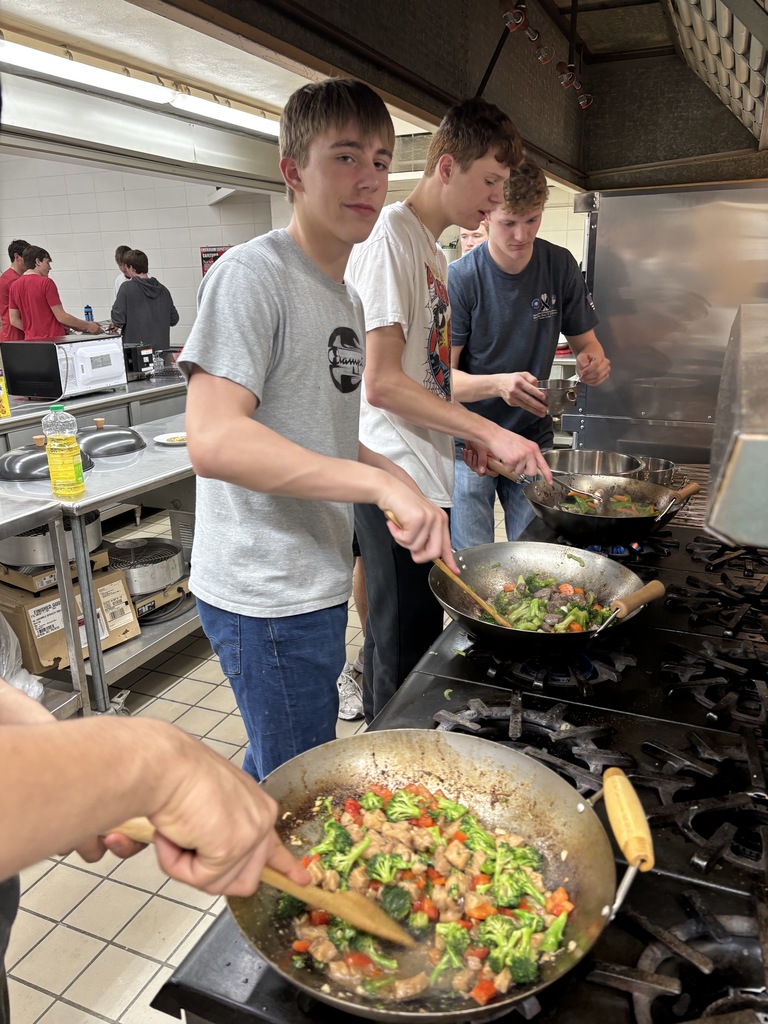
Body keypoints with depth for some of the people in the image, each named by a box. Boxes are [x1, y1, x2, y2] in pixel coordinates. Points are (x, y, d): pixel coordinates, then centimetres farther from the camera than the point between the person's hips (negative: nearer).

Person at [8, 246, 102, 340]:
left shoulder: (14, 286, 9)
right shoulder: (46, 283, -10)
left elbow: (14, 320, 10)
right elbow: (61, 316, -12)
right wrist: (88, 325, -3)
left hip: (30, 340, 7)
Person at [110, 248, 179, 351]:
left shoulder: (127, 287, -7)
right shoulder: (162, 289, 5)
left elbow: (118, 320, -10)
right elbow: (174, 319, 10)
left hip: (135, 350, -4)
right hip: (162, 347, 4)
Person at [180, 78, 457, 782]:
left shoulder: (346, 296, 14)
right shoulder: (251, 274, -15)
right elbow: (213, 440, -28)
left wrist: (397, 478, 7)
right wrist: (379, 481, -32)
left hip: (315, 581, 9)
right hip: (266, 593, -9)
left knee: (280, 764, 26)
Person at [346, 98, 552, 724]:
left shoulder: (431, 249, 17)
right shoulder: (391, 237, -12)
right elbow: (382, 382, -20)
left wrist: (469, 440, 14)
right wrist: (489, 432, -18)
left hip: (428, 475, 10)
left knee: (424, 632, 19)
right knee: (403, 646, 2)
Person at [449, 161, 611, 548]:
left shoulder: (560, 266, -1)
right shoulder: (460, 278, -12)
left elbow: (585, 341, 8)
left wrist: (592, 361, -16)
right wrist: (498, 383, -33)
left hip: (534, 437, 4)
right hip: (470, 441, -3)